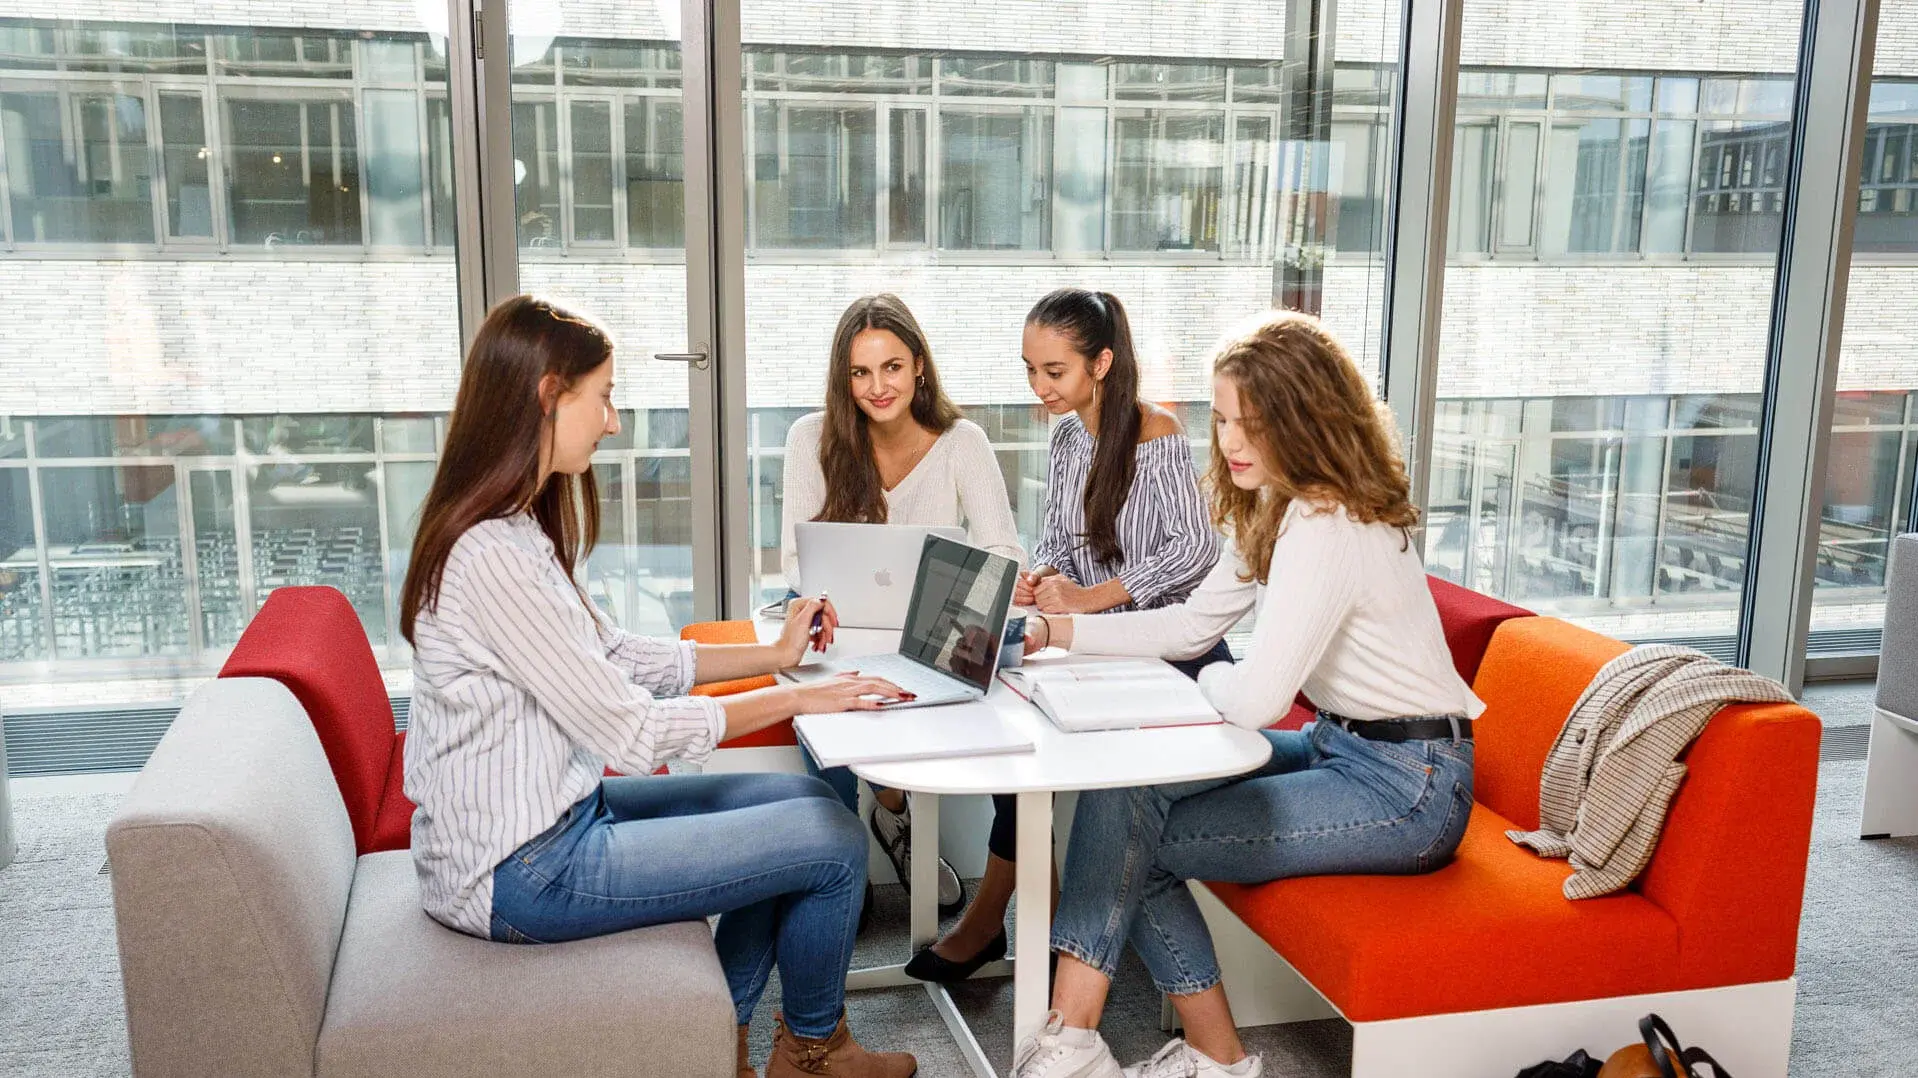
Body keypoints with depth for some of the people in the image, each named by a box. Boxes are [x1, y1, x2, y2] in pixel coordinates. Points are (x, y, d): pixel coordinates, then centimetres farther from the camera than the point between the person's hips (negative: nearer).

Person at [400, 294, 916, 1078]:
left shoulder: (517, 529, 5)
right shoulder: (494, 555, -27)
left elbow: (618, 658, 12)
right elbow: (631, 732, -22)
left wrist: (773, 654, 12)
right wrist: (795, 700, -12)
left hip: (551, 815, 10)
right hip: (519, 873, -10)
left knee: (802, 802, 12)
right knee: (834, 843, -4)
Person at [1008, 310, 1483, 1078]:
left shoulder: (1326, 527, -23)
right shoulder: (1281, 510, 9)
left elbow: (1254, 700, -29)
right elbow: (1194, 622, 14)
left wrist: (1210, 678, -5)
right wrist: (1057, 631, 4)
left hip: (1404, 788, -10)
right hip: (1341, 746, 10)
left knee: (1129, 827, -16)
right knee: (1130, 785, 3)